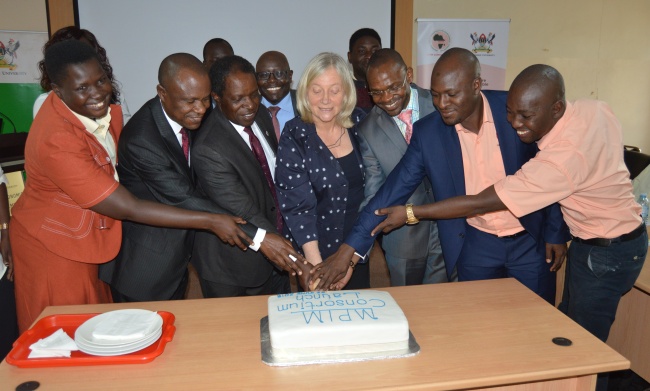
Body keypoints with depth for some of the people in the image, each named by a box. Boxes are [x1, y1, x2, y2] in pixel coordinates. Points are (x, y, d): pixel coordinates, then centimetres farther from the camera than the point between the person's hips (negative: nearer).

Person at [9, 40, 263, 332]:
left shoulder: (107, 109, -10)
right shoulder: (55, 141, -32)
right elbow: (127, 208, -32)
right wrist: (211, 222, -32)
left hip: (94, 237, 7)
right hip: (54, 247, -7)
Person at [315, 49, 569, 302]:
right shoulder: (426, 133, -12)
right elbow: (394, 190, -12)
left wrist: (556, 233, 1)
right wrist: (349, 249, -17)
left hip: (530, 240, 0)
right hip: (475, 245, 0)